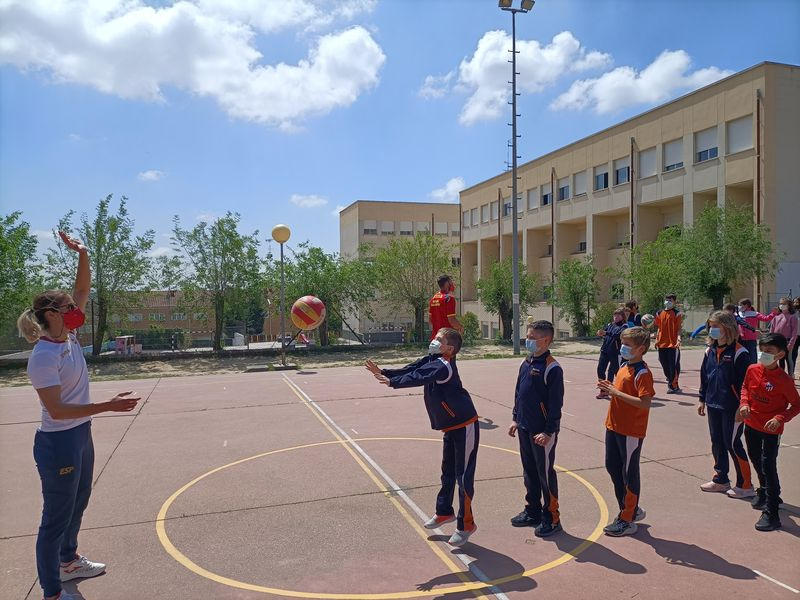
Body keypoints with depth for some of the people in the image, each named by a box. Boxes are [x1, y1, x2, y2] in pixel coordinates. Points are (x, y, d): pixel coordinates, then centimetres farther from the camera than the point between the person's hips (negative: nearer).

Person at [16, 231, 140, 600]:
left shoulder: (67, 336, 0)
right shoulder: (43, 357, -24)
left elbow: (83, 291, 5)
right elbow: (56, 410, -27)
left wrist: (83, 255, -8)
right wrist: (109, 406, -30)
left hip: (80, 436, 9)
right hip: (58, 443, -9)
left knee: (78, 503, 25)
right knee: (57, 516, 4)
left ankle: (68, 561, 46)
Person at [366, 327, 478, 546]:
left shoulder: (444, 367, -25)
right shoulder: (431, 360, 2)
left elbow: (418, 378, -36)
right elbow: (410, 370, -1)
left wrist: (391, 382, -43)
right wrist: (383, 372, -10)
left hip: (465, 426, -9)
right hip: (450, 427, 9)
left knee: (463, 476, -2)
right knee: (448, 472, 20)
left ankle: (465, 525, 10)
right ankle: (444, 512, 36)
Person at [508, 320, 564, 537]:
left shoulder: (552, 368, -18)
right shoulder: (526, 363, 7)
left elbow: (556, 403, -18)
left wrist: (548, 432, -18)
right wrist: (515, 418, 15)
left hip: (542, 432, -8)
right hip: (525, 429, 8)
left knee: (545, 474, 4)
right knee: (529, 473, 18)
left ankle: (551, 518, 18)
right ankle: (532, 511, 33)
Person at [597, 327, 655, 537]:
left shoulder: (642, 373, -18)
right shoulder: (625, 367, 10)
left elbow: (645, 403, -28)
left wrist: (616, 393, -28)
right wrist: (610, 388, 2)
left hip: (631, 431, -9)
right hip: (614, 426, 9)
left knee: (629, 474, 3)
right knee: (612, 467, 18)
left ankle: (627, 521, 16)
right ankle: (631, 509, 35)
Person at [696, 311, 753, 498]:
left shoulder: (738, 352, -14)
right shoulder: (710, 351, 7)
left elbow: (745, 381, -14)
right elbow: (704, 376, 14)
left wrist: (742, 406, -14)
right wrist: (702, 399, 15)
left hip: (732, 407, -7)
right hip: (713, 405, 7)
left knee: (732, 444, -1)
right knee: (717, 442, 14)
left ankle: (745, 485, 13)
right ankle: (720, 480, 27)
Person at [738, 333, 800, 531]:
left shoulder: (784, 380, -19)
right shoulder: (752, 370, -6)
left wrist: (780, 418, -25)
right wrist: (744, 404, -6)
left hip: (771, 429, -6)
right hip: (751, 425, 6)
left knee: (768, 466, -7)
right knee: (756, 461, 22)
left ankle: (771, 513, -1)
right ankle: (764, 491, 48)